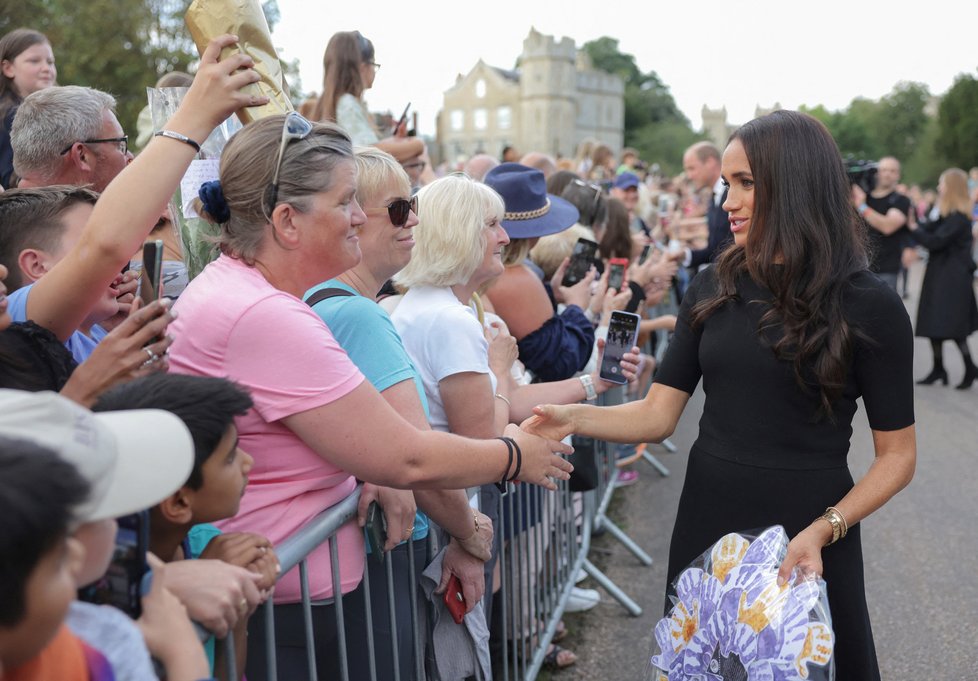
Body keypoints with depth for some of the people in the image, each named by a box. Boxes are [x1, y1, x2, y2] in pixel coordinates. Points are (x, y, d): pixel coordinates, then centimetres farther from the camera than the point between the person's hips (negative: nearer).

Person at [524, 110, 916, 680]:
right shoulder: (714, 288, 2)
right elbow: (658, 414, -1)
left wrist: (825, 529, -20)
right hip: (708, 523, 4)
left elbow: (897, 454, -6)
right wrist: (574, 418, -18)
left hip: (807, 536, -3)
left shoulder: (869, 306, -9)